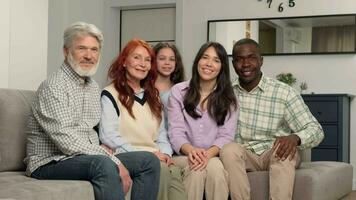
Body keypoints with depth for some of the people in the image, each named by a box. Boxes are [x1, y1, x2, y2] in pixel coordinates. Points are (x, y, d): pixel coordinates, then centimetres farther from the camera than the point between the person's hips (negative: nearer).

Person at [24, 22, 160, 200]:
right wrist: (115, 162, -23)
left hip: (88, 158, 9)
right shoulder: (53, 87, -14)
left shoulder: (93, 87, 15)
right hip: (50, 163, -9)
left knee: (149, 161, -2)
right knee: (103, 164, -36)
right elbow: (67, 141, -23)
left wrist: (102, 149, 1)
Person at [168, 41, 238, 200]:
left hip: (215, 156, 1)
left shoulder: (228, 99, 10)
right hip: (183, 157, 0)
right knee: (196, 168, -33)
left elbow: (226, 135, -1)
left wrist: (209, 153, -23)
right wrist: (191, 150, -24)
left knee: (215, 167, -33)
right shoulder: (178, 91, 7)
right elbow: (176, 131, -1)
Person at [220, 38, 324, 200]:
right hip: (244, 156, 2)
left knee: (283, 150, -35)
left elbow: (315, 130, -10)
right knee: (229, 149, -30)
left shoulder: (285, 93, -9)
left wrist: (295, 138, -33)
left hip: (275, 155, -2)